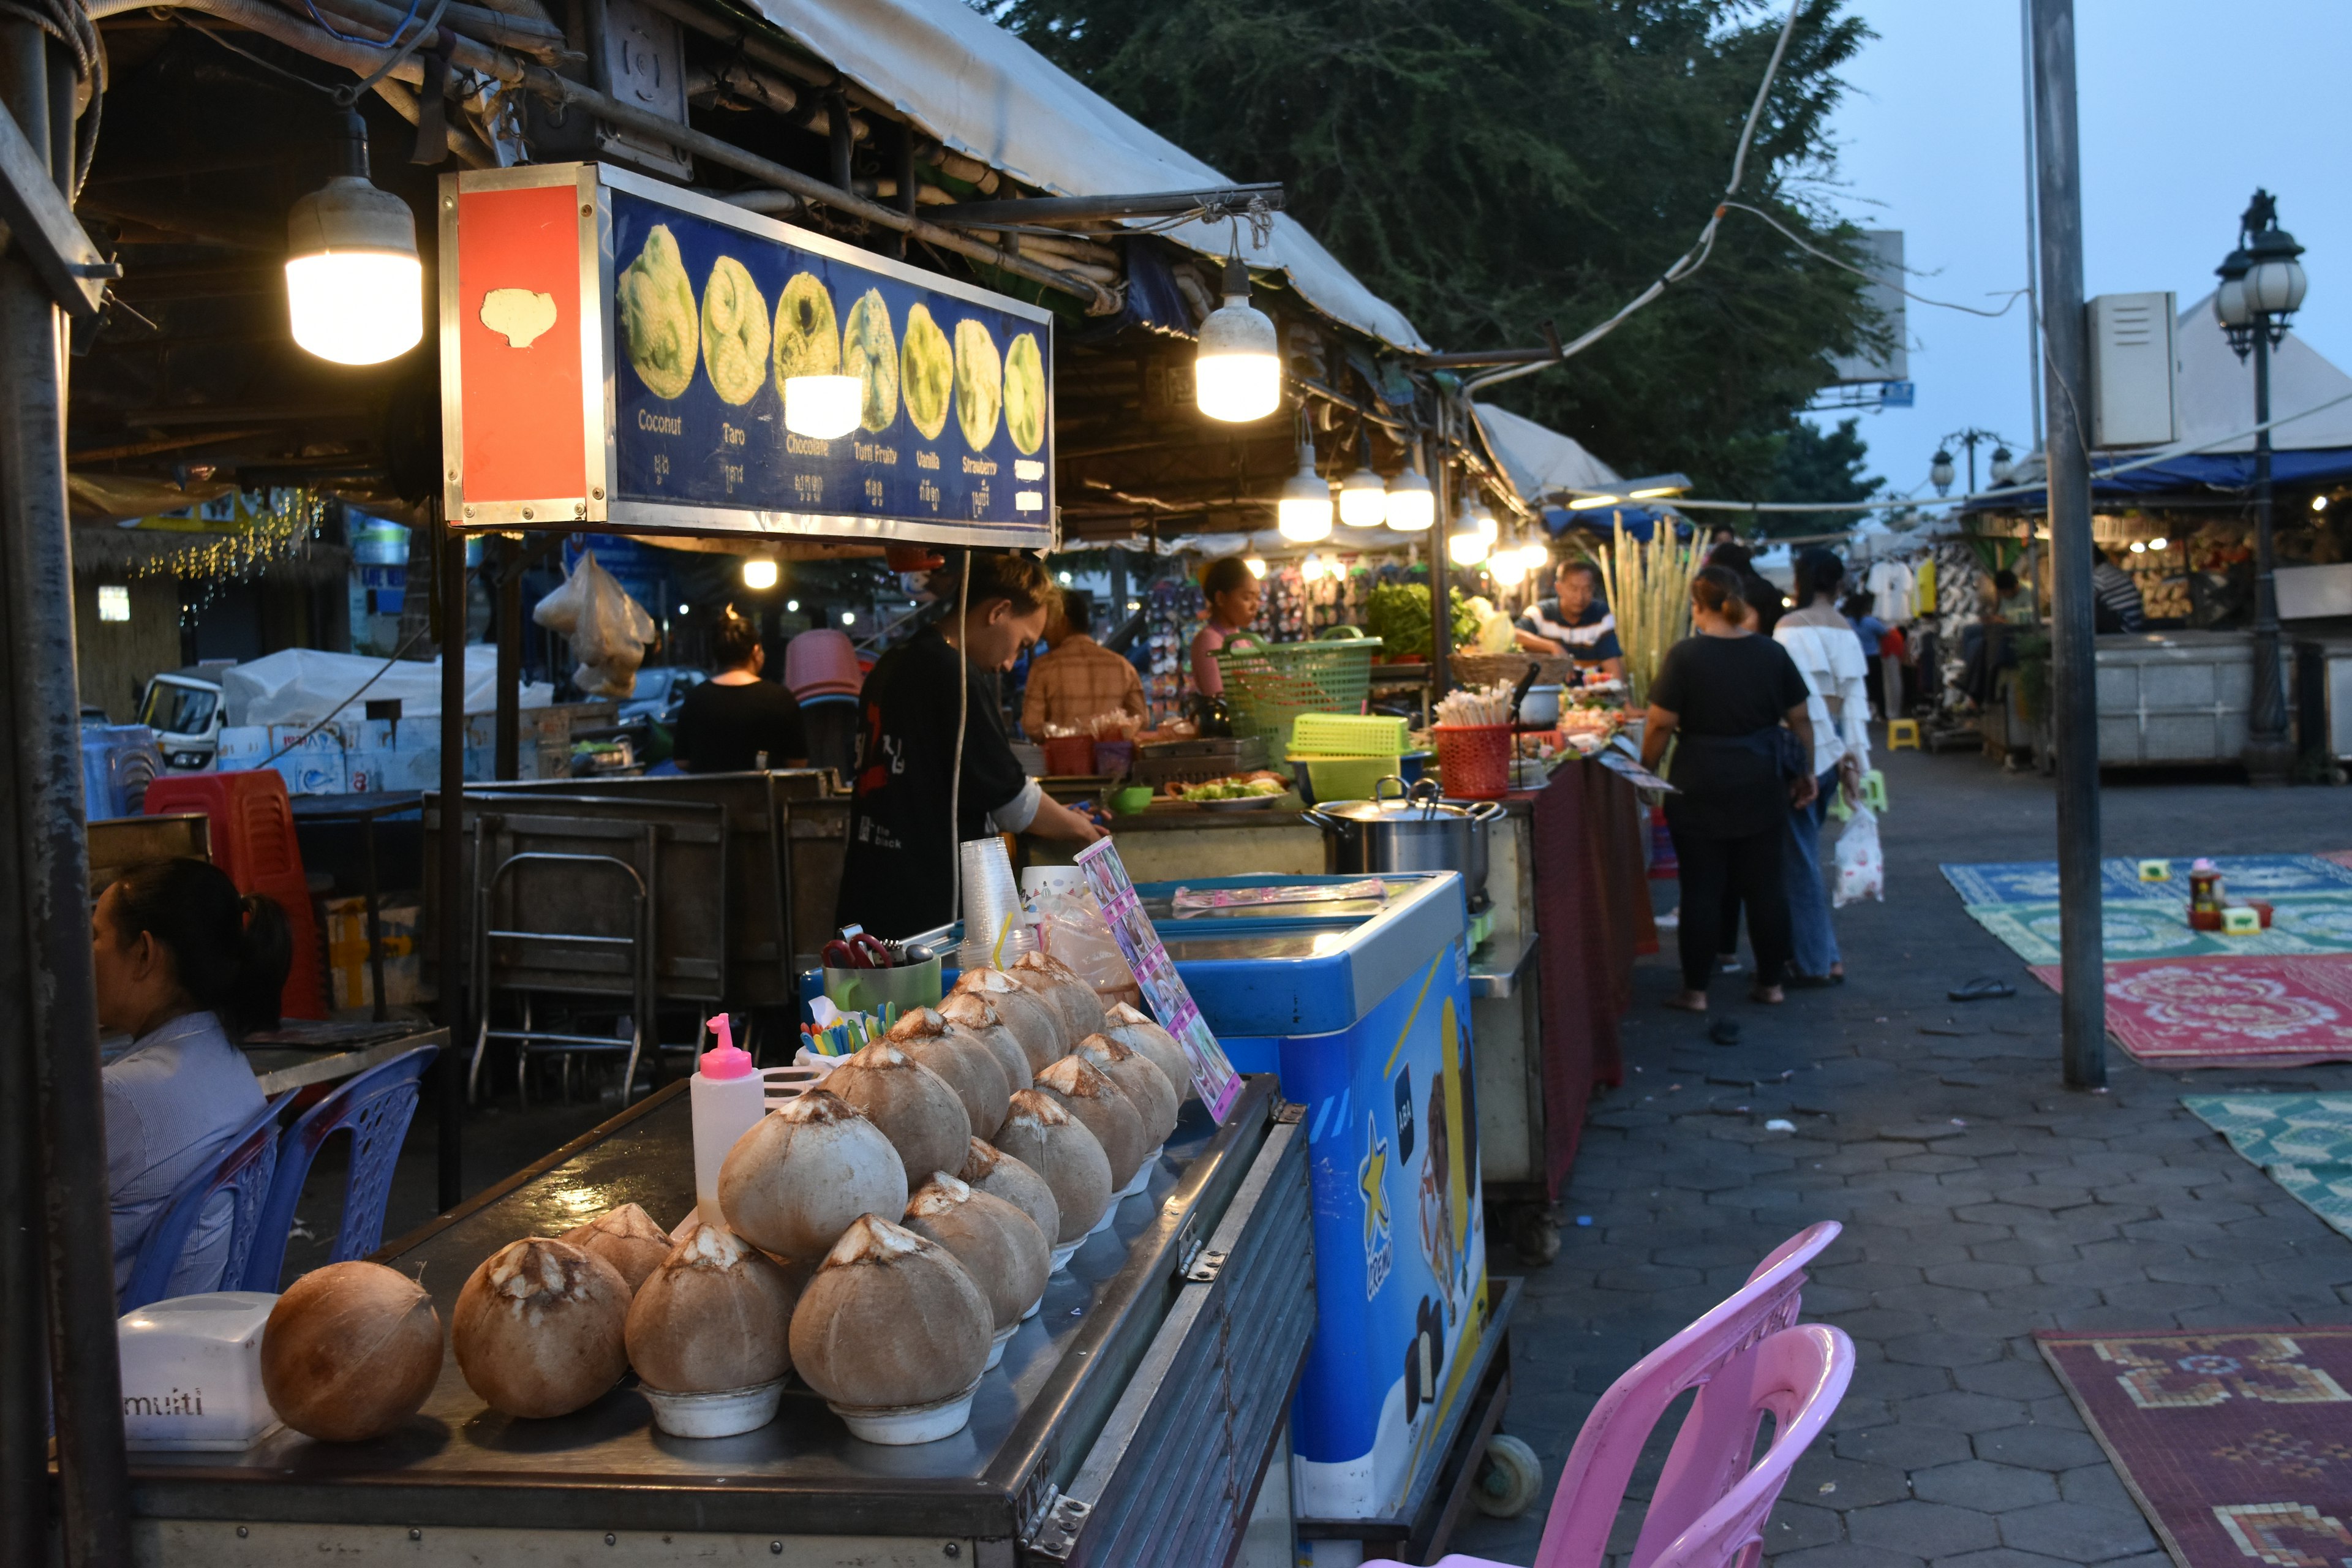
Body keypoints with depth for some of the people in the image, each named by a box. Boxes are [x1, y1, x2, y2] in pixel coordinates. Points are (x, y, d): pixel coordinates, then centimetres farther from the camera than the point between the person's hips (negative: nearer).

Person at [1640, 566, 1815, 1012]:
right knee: (1766, 887, 11)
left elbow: (1661, 725, -10)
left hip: (1700, 791, -3)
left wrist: (1646, 770, 3)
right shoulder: (1773, 653, 2)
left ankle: (1695, 989, 9)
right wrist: (1805, 772, 17)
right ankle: (1770, 983, 19)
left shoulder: (1684, 656, -10)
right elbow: (1800, 719, 7)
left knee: (1701, 891, 3)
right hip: (1762, 790, 3)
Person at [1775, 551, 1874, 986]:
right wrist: (1855, 759, 3)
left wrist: (1837, 753, -11)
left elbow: (1807, 695, -15)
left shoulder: (1791, 627, -10)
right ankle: (1827, 956, 19)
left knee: (1801, 857, 0)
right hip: (1834, 746, 7)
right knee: (1805, 853, 16)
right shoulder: (1846, 630, 10)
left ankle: (1817, 963, 3)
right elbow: (1856, 695, 5)